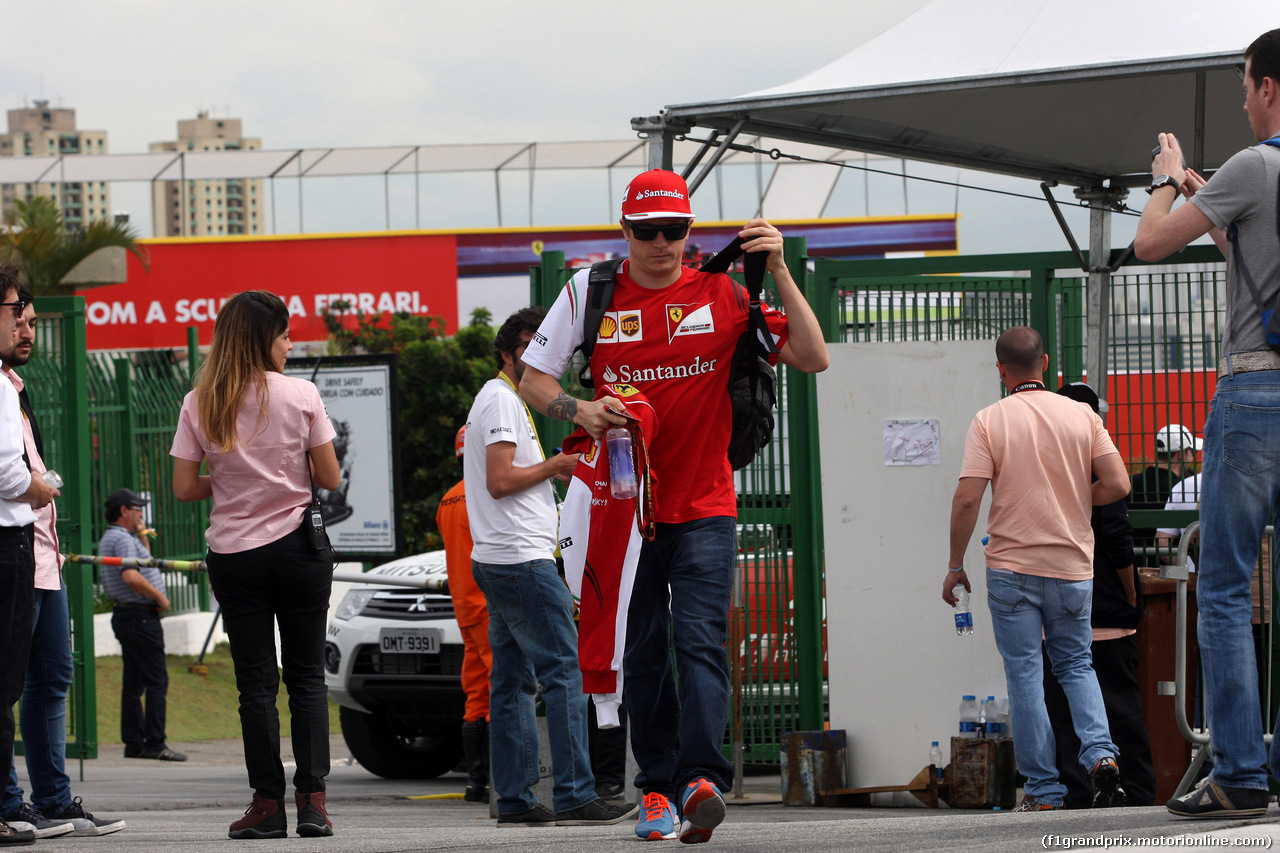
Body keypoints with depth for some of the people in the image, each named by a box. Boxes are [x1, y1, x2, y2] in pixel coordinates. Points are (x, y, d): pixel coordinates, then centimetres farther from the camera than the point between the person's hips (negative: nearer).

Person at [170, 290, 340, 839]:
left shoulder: (199, 404, -1)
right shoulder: (299, 395, -5)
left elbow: (184, 487, -3)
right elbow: (329, 478, -3)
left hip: (232, 555, 1)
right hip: (297, 546, -1)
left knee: (255, 681, 4)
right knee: (306, 676, 5)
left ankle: (268, 804, 2)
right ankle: (311, 800, -3)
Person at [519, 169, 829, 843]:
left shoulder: (721, 294, 0)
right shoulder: (591, 291, 3)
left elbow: (812, 358, -4)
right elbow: (533, 379, 8)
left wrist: (779, 273, -14)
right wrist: (578, 410, -14)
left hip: (703, 508, -2)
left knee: (699, 640, -16)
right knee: (643, 653, 5)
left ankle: (700, 779, -28)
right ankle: (656, 787, 11)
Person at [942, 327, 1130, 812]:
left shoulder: (989, 421, -6)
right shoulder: (1082, 417, 2)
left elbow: (967, 498, -11)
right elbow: (1117, 485, -3)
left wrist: (955, 565, -2)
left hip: (1012, 567, -3)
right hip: (1073, 566, 3)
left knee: (1024, 674, 3)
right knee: (1076, 665, 17)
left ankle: (1043, 790, 1)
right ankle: (1100, 753, -6)